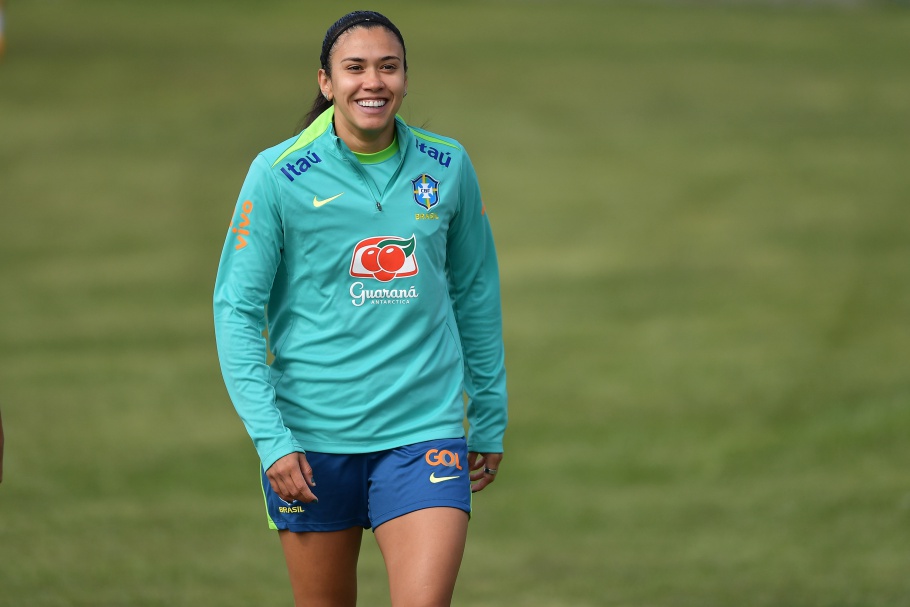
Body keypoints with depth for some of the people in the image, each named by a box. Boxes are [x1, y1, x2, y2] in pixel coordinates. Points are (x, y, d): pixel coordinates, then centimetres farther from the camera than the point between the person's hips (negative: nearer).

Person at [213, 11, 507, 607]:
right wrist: (270, 436, -12)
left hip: (424, 431, 1)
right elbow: (236, 308, -5)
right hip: (310, 439, -1)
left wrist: (490, 419, 17)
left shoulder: (447, 166, 3)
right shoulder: (278, 174, -6)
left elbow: (476, 293, 14)